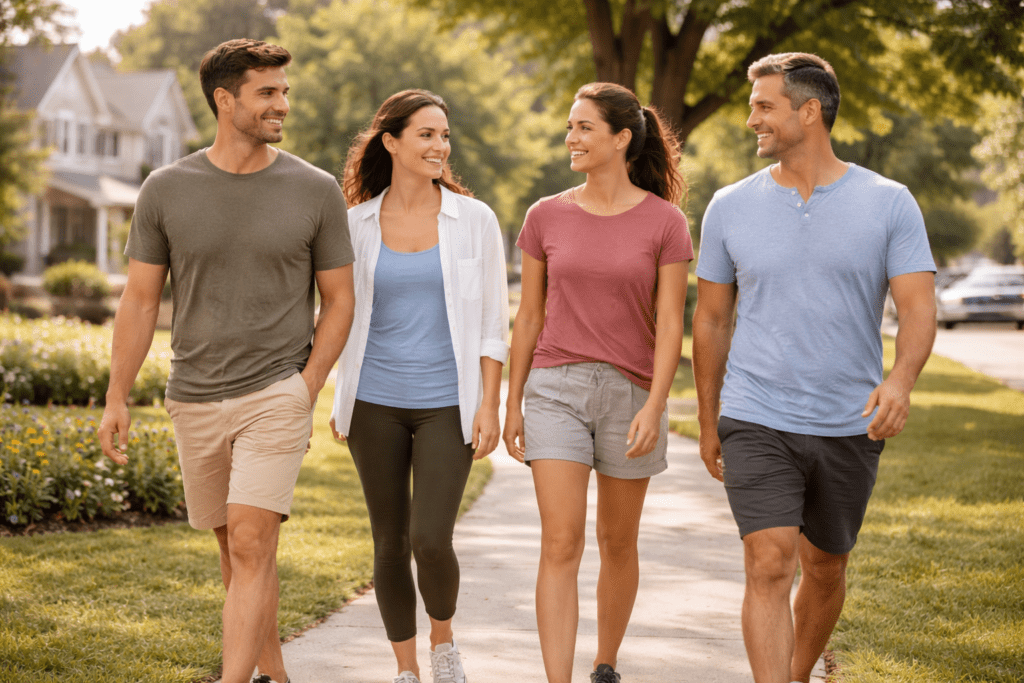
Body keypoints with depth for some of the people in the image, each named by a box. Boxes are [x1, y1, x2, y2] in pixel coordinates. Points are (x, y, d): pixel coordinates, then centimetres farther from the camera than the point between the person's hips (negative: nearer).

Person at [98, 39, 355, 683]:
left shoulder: (315, 190, -2)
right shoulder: (166, 189, 0)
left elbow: (339, 300, 4)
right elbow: (140, 300, 5)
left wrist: (305, 390, -6)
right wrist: (116, 400, 2)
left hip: (278, 395, -3)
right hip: (196, 398, 3)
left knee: (251, 545, -13)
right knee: (239, 548, 13)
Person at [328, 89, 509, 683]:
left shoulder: (473, 220, 0)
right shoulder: (358, 223, 4)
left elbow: (493, 322, 0)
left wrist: (489, 405, -6)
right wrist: (338, 401, 9)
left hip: (446, 404, -2)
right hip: (376, 404, 2)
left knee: (431, 540, -12)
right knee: (390, 545, 6)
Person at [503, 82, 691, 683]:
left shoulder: (664, 221, -3)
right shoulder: (547, 216, 4)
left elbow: (670, 324, -5)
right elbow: (530, 315, 9)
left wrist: (654, 407, -14)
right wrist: (512, 404, 7)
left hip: (630, 390, -1)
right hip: (555, 387, 1)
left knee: (618, 544, 12)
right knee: (561, 545, -9)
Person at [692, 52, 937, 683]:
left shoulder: (889, 204, -3)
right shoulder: (731, 207, 2)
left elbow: (919, 307, -9)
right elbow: (711, 320, 10)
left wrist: (901, 380, -30)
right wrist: (708, 424, 13)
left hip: (850, 426, 1)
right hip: (757, 423, -1)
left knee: (825, 570, 16)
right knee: (770, 566, -15)